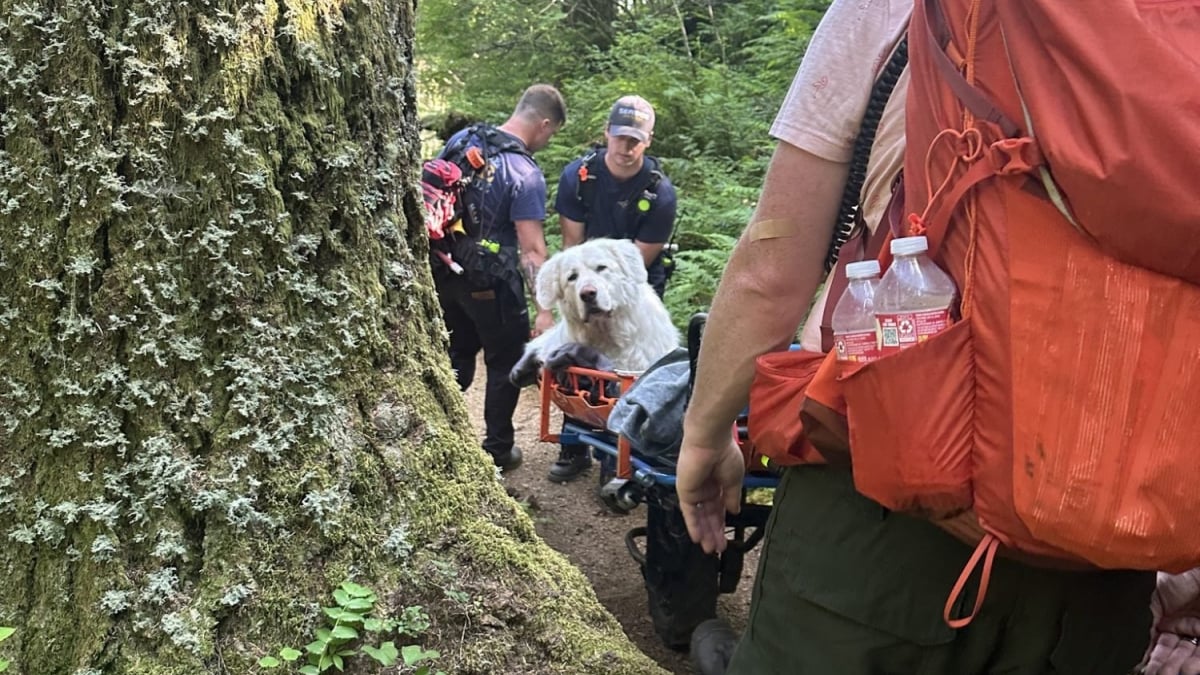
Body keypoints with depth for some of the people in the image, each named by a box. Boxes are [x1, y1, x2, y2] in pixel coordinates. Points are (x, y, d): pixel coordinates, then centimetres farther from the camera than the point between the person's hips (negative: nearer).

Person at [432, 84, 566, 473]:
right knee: (505, 363, 13)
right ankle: (497, 451, 22)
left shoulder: (462, 138, 0)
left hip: (445, 271, 6)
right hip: (491, 283, -6)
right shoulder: (527, 175, -20)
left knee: (457, 355, 23)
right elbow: (532, 251, -22)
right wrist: (545, 309, -19)